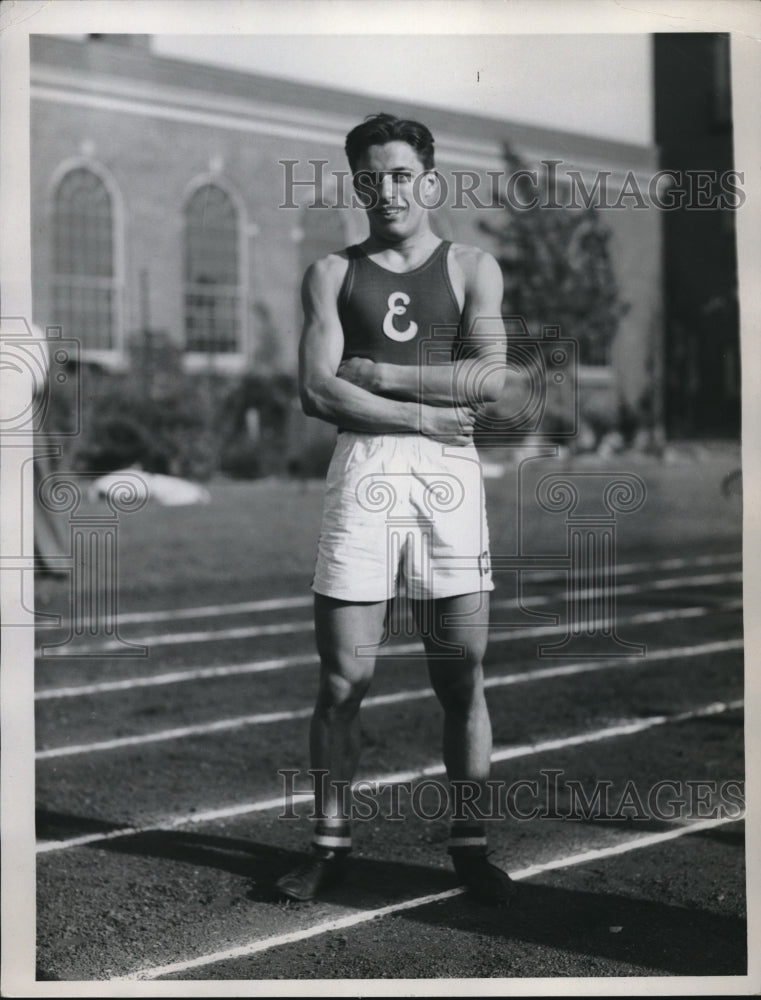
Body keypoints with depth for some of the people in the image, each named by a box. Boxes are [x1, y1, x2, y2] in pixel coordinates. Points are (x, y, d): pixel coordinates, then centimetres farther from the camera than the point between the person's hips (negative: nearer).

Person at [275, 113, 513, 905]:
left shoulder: (471, 268, 12)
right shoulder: (332, 273, 12)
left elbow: (490, 378, -5)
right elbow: (317, 391, -2)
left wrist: (377, 373, -6)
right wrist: (423, 415, -8)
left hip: (448, 471, 0)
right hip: (361, 469, 0)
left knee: (461, 676, 1)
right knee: (342, 676, 0)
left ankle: (469, 845, 11)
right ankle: (330, 843, 11)